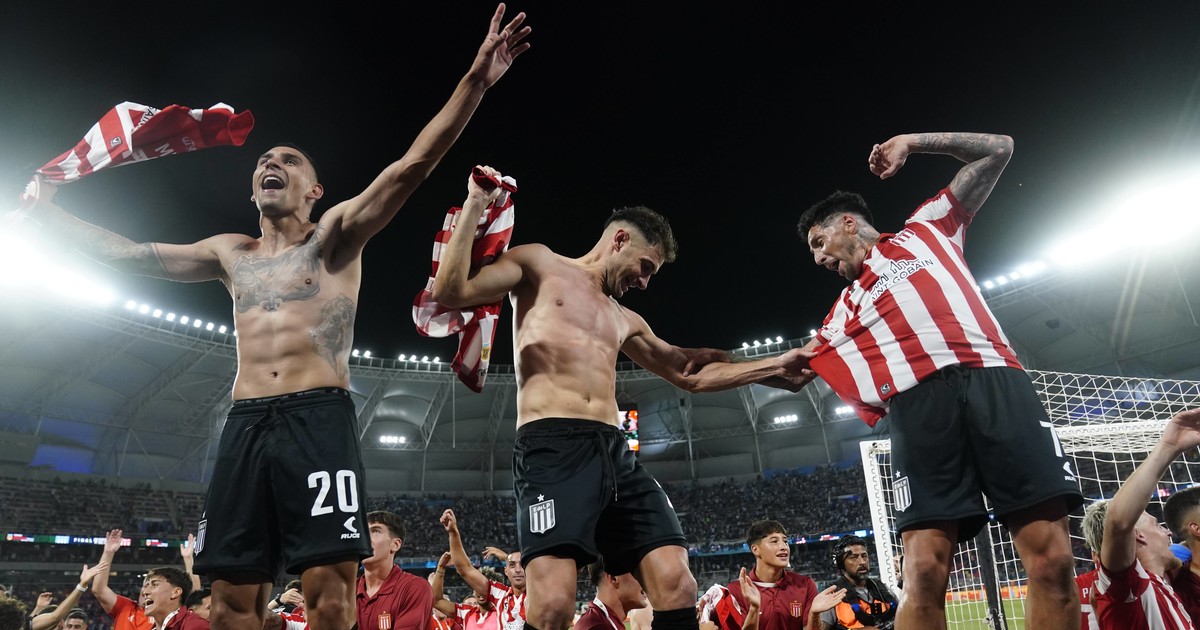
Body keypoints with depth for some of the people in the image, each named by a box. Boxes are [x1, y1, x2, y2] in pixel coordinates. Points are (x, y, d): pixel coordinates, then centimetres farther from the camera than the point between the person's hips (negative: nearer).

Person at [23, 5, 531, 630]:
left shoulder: (335, 236, 8)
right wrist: (44, 209, 36)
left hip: (319, 419, -4)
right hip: (244, 425, 5)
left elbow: (412, 165, -5)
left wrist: (475, 80, -14)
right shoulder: (231, 254, 22)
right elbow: (126, 253, 33)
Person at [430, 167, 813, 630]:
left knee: (677, 586, -6)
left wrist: (776, 366, 33)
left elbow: (692, 375, 34)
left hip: (615, 453, 7)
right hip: (553, 448, -6)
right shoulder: (539, 264, 12)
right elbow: (449, 292, -1)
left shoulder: (625, 322, 30)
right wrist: (475, 205, -4)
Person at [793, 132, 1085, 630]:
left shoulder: (927, 228, 26)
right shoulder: (842, 313, 31)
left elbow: (997, 150, 29)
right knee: (924, 570, -13)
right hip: (918, 403, 2)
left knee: (1052, 558, -10)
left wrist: (911, 142, 23)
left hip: (994, 381, -1)